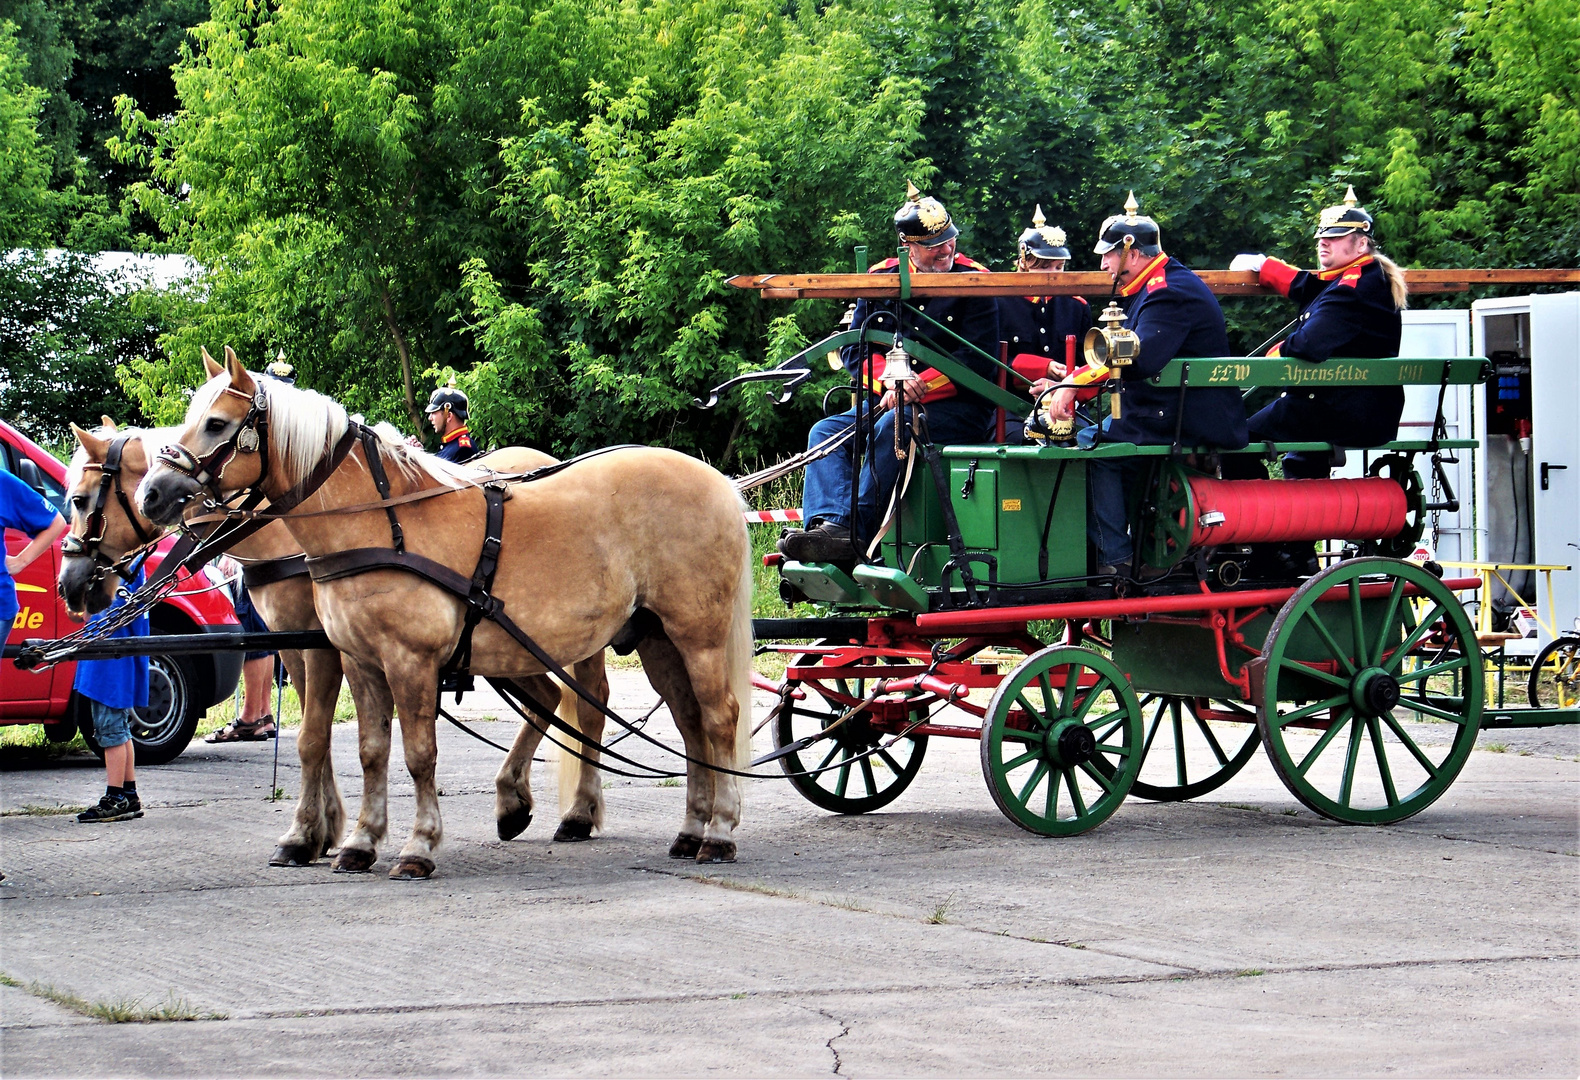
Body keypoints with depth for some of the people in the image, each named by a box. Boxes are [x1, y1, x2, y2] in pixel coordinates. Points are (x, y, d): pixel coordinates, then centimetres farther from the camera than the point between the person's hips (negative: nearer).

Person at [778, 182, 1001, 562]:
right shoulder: (881, 280, 11)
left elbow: (980, 359, -10)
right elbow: (855, 349, 7)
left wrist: (919, 387, -18)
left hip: (956, 407, -6)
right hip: (890, 401, 6)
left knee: (891, 428, -33)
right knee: (825, 432, -16)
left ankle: (852, 531, -40)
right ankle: (830, 525, -39)